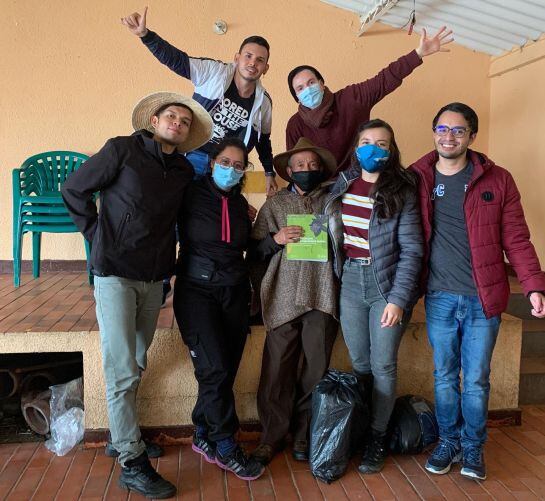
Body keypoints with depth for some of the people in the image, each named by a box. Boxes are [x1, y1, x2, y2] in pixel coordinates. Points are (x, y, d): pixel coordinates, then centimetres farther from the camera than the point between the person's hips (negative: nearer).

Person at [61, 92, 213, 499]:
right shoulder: (122, 149, -5)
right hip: (115, 274, -5)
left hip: (154, 278, 5)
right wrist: (97, 234, -1)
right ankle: (133, 464, 5)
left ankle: (122, 435, 35)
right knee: (123, 372, -4)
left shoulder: (185, 171, 9)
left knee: (137, 366, 16)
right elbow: (74, 190, -1)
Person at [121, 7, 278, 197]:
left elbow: (263, 139, 14)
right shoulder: (213, 71, -9)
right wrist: (145, 34, -31)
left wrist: (269, 173, 16)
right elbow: (175, 59, -17)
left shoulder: (264, 101, 1)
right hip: (189, 156, -2)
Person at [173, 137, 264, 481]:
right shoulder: (192, 195, -3)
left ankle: (203, 436, 23)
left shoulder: (241, 204, 10)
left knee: (225, 370, 4)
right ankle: (226, 449, 6)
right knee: (216, 369, -10)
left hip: (235, 292, 5)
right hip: (197, 289, -5)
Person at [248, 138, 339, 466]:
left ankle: (304, 435, 21)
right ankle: (272, 437, 17)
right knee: (277, 371, 0)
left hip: (323, 297, 1)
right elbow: (254, 251, 9)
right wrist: (276, 239, -7)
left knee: (316, 370, 4)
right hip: (284, 298, 0)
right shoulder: (274, 205, 14)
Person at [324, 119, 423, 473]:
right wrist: (340, 274, 8)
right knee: (359, 363, 11)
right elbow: (333, 233, 16)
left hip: (386, 284, -3)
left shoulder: (402, 192, -7)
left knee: (383, 365, 3)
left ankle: (378, 437, 20)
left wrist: (398, 299, -16)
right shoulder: (343, 185, 7)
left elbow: (411, 251, -10)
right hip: (351, 282, 4)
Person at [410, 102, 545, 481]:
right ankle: (449, 442, 32)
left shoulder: (497, 180, -2)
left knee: (476, 380, 9)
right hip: (439, 298, 1)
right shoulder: (417, 178, 1)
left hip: (483, 298, -1)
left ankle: (474, 448, 29)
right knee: (445, 377, 13)